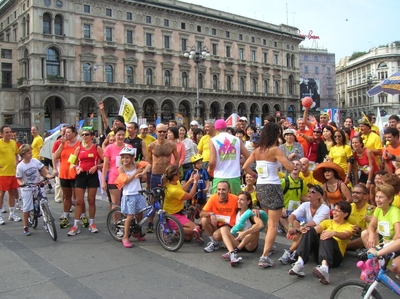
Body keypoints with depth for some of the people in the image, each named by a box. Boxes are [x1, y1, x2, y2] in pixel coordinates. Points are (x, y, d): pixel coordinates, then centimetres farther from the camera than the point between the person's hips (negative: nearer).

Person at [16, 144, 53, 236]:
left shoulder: (35, 161, -6)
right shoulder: (20, 166, -10)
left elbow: (43, 169, -1)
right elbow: (19, 178, -5)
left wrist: (48, 175, -18)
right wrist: (21, 183, -25)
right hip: (27, 189, -2)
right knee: (26, 208, 1)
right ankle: (25, 227, 15)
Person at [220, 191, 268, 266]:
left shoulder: (251, 213, -10)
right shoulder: (237, 212, 6)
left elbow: (261, 224, -29)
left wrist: (245, 233, -37)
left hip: (249, 245, -4)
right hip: (237, 243, 4)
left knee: (255, 227, -29)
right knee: (224, 229, -17)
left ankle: (235, 250, -30)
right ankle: (232, 254, -42)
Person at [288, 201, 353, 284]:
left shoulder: (348, 226, 13)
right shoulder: (327, 222, 24)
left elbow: (345, 235, -14)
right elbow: (316, 229, 1)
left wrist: (333, 233, -36)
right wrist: (305, 229, -22)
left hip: (335, 256, -4)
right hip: (318, 252, 4)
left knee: (327, 238, -33)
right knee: (310, 230, -20)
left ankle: (324, 268, -63)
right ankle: (300, 263, -38)